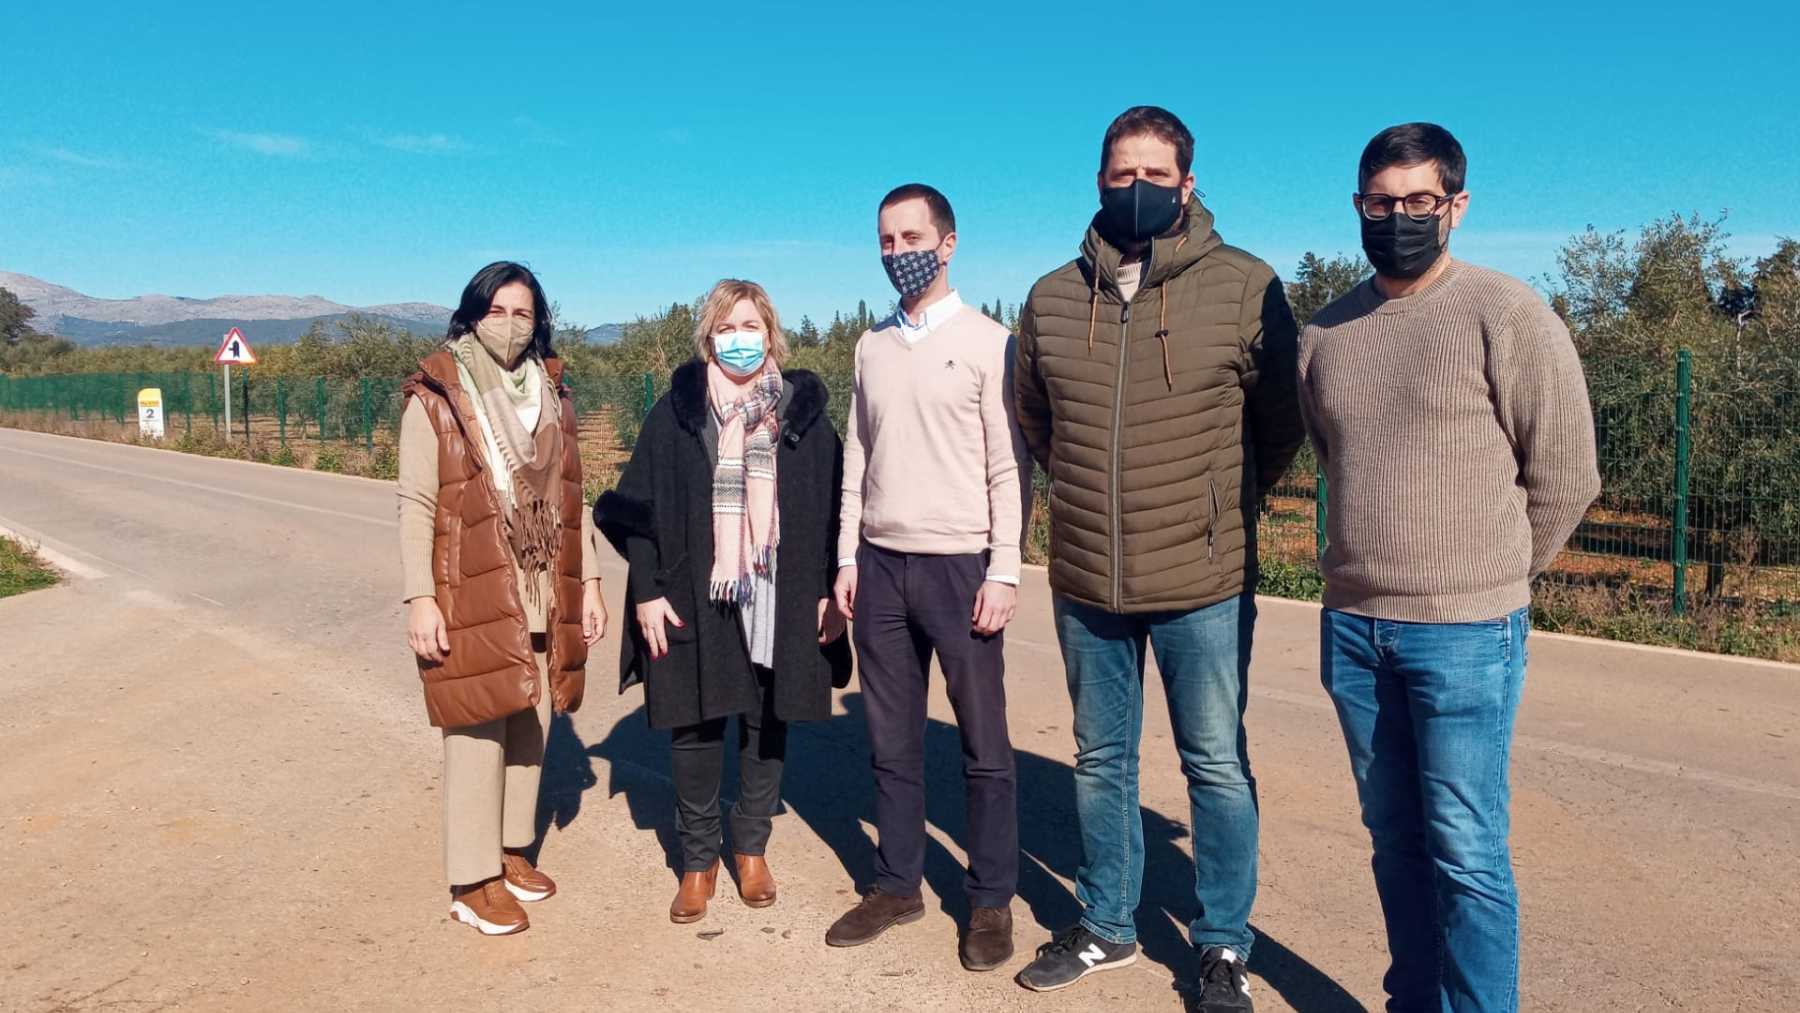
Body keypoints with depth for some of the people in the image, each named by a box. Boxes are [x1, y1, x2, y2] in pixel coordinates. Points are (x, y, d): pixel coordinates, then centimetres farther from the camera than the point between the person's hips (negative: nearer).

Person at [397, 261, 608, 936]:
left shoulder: (551, 394, 11)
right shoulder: (435, 398, -4)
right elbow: (415, 505, -6)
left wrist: (588, 582, 8)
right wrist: (420, 599, -13)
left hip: (545, 597, 5)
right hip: (473, 597, -5)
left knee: (532, 726, 10)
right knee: (479, 732, -1)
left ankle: (512, 849, 27)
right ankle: (473, 881, 11)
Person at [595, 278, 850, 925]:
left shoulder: (802, 409, 4)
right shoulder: (678, 410, 2)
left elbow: (833, 507, 4)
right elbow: (638, 507, 2)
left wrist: (828, 591, -1)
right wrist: (647, 591, -5)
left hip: (780, 600, 1)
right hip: (695, 598, -1)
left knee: (766, 723, 9)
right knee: (695, 726, 4)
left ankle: (752, 848, 28)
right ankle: (698, 860, 21)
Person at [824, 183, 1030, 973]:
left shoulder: (989, 342, -3)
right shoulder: (872, 347, 12)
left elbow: (1009, 468, -6)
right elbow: (857, 458, 14)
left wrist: (1003, 572, -11)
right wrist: (847, 558, 8)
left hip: (959, 564, -4)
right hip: (881, 565, 5)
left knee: (983, 744, 5)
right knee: (892, 740, 12)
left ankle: (991, 901, 17)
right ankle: (898, 884, 25)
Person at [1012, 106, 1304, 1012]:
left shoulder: (1245, 288, -7)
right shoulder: (1051, 298, 3)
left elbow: (1280, 420, 3)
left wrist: (1219, 504, 7)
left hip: (1204, 583, -3)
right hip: (1084, 581, 4)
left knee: (1218, 766, 9)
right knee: (1099, 761, 17)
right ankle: (1105, 925, 36)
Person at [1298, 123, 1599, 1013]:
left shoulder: (1506, 315, -7)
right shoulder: (1327, 332, 8)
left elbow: (1565, 474, -4)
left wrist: (1489, 580, 5)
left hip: (1465, 634, -5)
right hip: (1351, 627, 5)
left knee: (1466, 853, 0)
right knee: (1394, 837, 16)